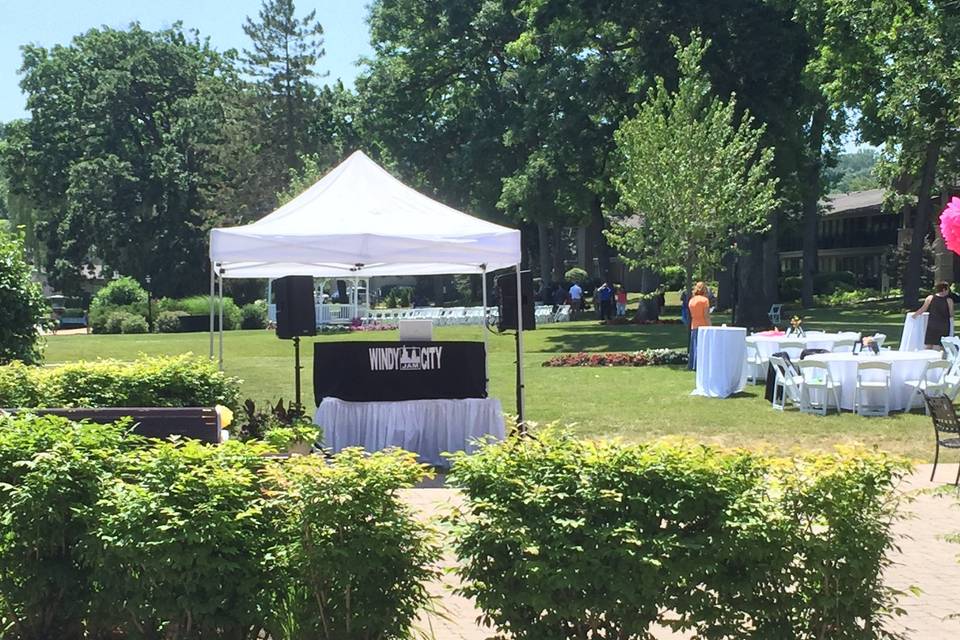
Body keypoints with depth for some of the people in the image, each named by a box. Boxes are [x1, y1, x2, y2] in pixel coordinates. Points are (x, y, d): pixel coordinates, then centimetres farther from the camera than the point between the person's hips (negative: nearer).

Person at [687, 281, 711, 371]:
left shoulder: (691, 300, 10)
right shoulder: (705, 300, -8)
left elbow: (691, 315, 11)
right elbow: (706, 315, -12)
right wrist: (709, 327, -10)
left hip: (693, 326, 6)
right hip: (703, 326, -6)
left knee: (694, 346, 10)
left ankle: (692, 366, 11)